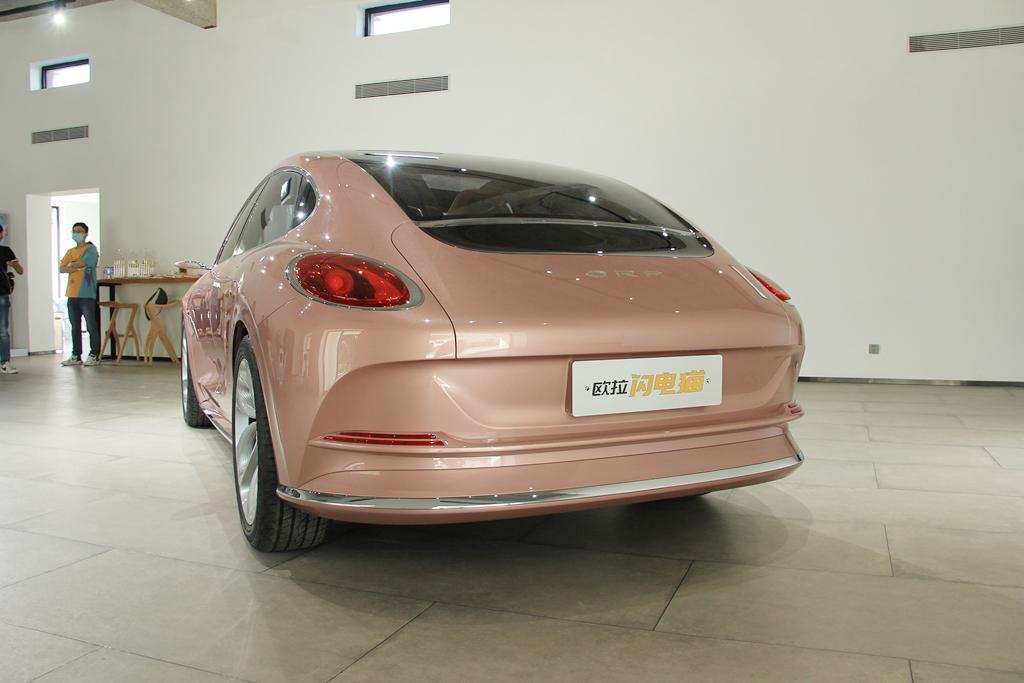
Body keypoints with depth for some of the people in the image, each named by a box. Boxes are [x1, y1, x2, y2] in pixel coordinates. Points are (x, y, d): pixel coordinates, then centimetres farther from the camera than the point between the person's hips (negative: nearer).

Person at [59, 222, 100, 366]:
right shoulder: (71, 251, 19)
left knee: (91, 326, -5)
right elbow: (61, 268, 9)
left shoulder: (91, 249, -2)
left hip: (86, 294, -7)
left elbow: (81, 262, -16)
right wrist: (76, 267, -9)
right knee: (75, 327, 11)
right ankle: (76, 356, 18)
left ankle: (94, 356, 1)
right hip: (72, 294, 7)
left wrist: (70, 266, 2)